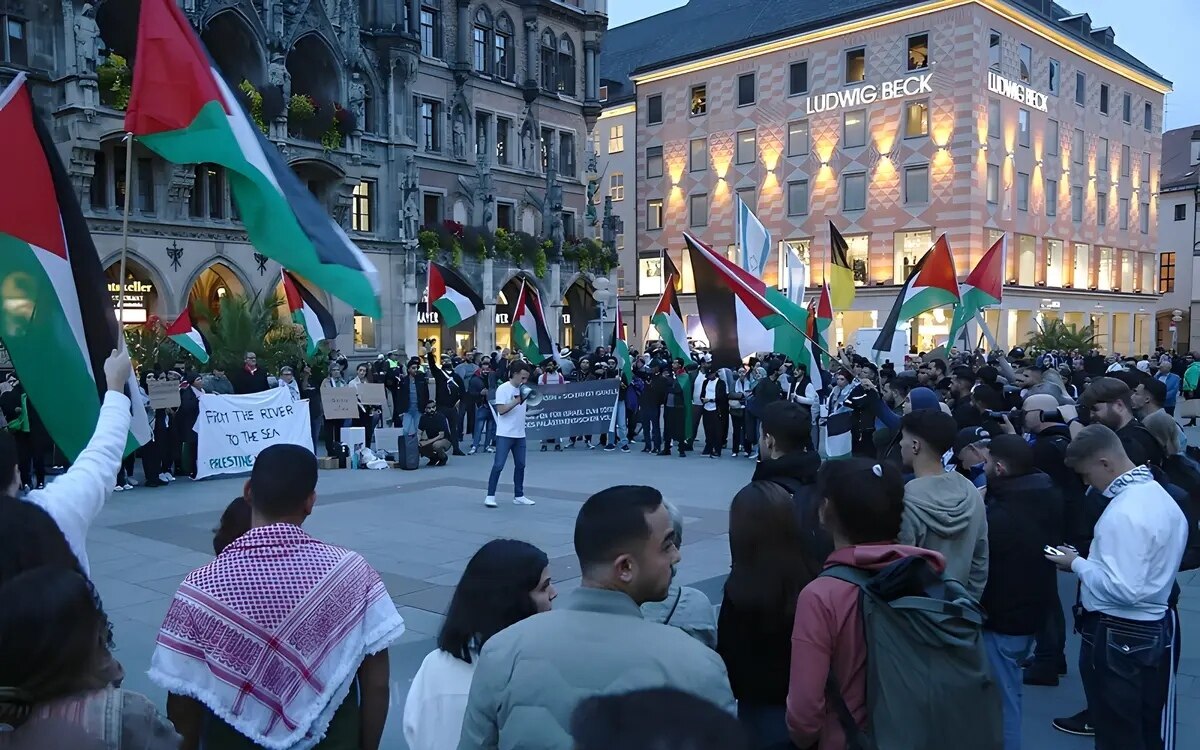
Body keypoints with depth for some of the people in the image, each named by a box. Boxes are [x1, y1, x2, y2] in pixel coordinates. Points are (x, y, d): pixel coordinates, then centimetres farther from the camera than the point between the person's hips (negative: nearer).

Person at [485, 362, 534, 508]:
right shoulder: (503, 389, -11)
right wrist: (517, 400, -22)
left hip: (520, 434, 7)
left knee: (520, 465, 10)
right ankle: (490, 496, 0)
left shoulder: (522, 389, 9)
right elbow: (501, 410, -20)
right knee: (498, 465, -6)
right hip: (504, 435, -7)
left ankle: (519, 496, 19)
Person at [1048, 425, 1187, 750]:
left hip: (1118, 637, -9)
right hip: (1154, 628, 9)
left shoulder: (1123, 513, -25)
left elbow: (1124, 590, -28)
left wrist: (1077, 564, -15)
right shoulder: (1159, 495, 5)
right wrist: (1089, 559, 6)